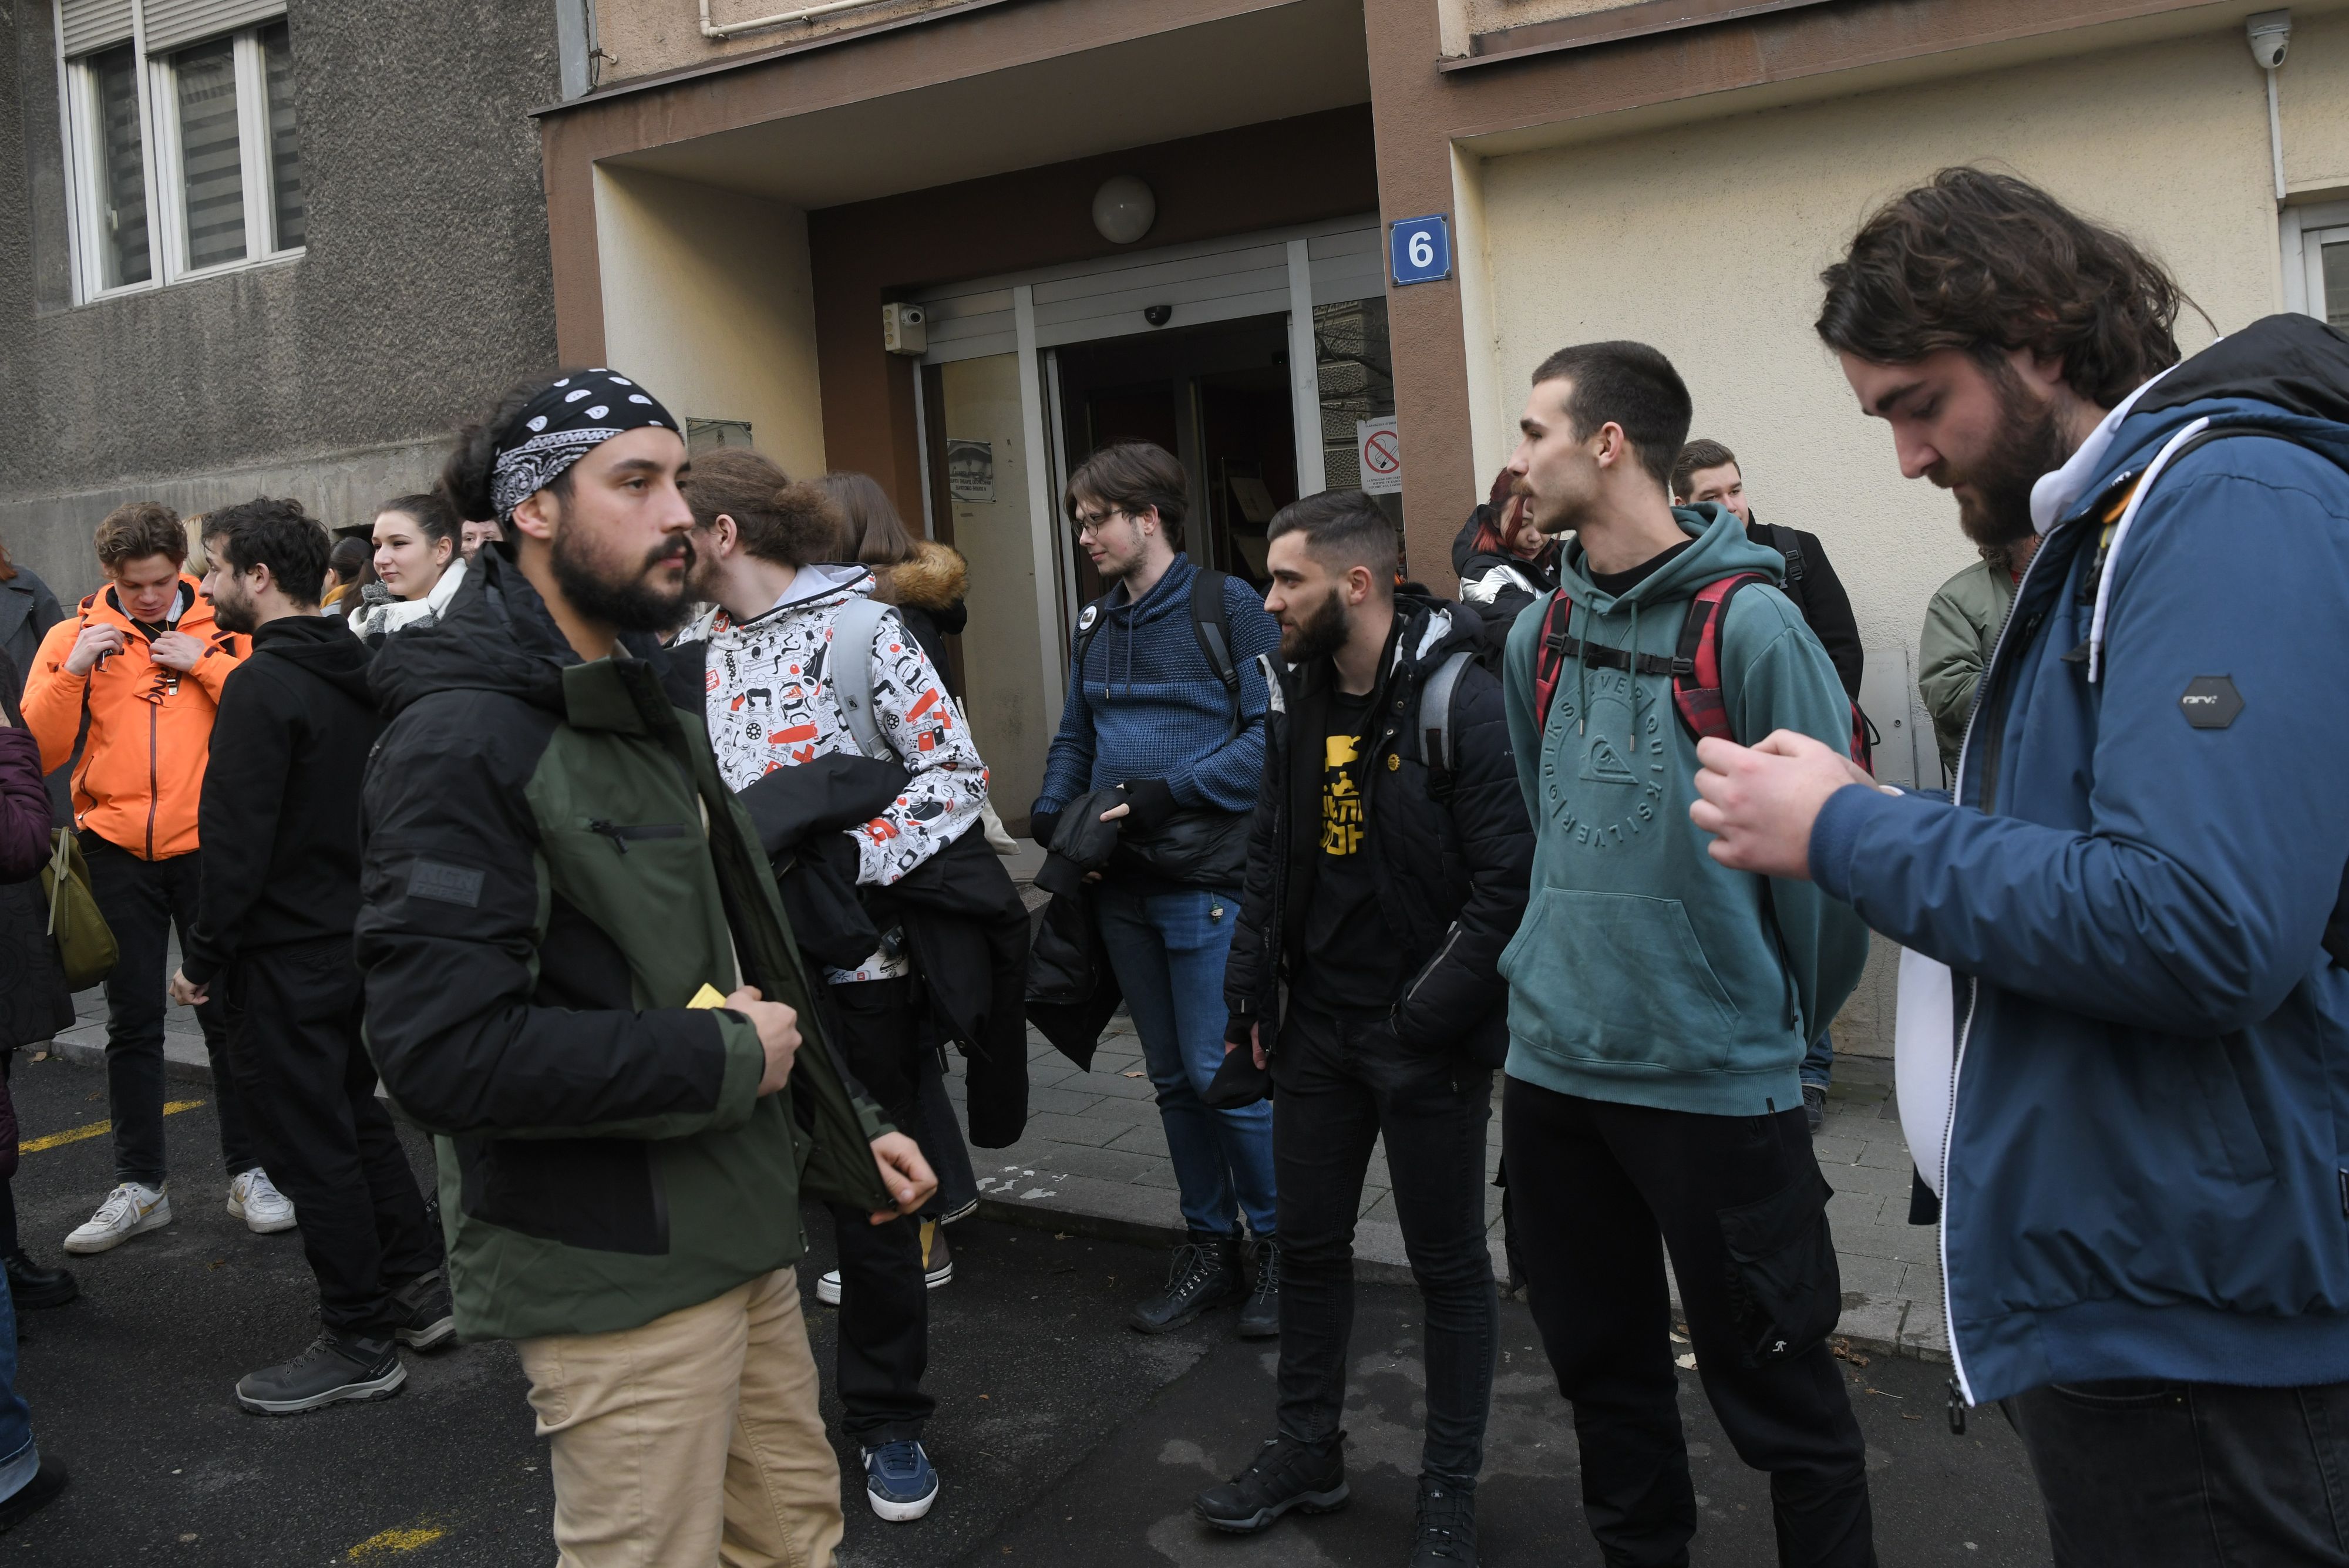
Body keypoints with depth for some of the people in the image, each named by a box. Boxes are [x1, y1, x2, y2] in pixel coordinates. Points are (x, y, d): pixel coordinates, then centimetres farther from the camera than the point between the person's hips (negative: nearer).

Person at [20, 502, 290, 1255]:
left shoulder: (225, 628, 1)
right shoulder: (75, 637, 4)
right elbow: (37, 752, -3)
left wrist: (207, 665, -16)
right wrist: (72, 673, -14)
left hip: (208, 846, -1)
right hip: (117, 852, 1)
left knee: (227, 1011, 5)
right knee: (132, 1022, 9)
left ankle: (248, 1173, 17)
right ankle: (139, 1187, 19)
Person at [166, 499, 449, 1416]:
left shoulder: (263, 685, -18)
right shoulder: (359, 673, 8)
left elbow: (237, 838, -21)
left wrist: (204, 956, -12)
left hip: (285, 954, -9)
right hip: (356, 937, 9)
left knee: (311, 1144, 1)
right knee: (355, 1116, 21)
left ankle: (361, 1344, 11)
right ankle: (417, 1289, 29)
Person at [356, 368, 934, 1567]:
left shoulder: (649, 711, 14)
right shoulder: (461, 741, -18)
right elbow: (441, 1052, -27)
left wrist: (844, 1133, 15)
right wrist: (725, 1059, -19)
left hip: (740, 1233, 9)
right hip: (618, 1279, -9)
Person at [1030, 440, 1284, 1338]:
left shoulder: (1227, 607, -8)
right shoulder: (1097, 625, 14)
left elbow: (1271, 733, -14)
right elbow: (1075, 736, 20)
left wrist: (1169, 791, -20)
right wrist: (1052, 811, 2)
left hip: (1208, 882, -7)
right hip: (1124, 886, 7)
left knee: (1221, 1072, -5)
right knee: (1173, 1078, 13)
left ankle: (1280, 1243, 14)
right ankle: (1211, 1247, 26)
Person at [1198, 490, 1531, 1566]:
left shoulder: (1456, 698, -16)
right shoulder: (1295, 696, 5)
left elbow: (1510, 878, -18)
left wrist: (1432, 1013, -18)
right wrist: (1251, 992, 7)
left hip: (1427, 1037, -6)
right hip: (1319, 1024, 7)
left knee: (1449, 1264, 8)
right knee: (1307, 1242, 16)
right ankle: (1308, 1451, 35)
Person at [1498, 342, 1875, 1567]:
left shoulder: (1748, 623, -14)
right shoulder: (1540, 635, 6)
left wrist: (1785, 1020, -1)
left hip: (1716, 1082, -6)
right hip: (1553, 1066, 6)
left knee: (1775, 1395, 7)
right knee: (1602, 1367, 20)